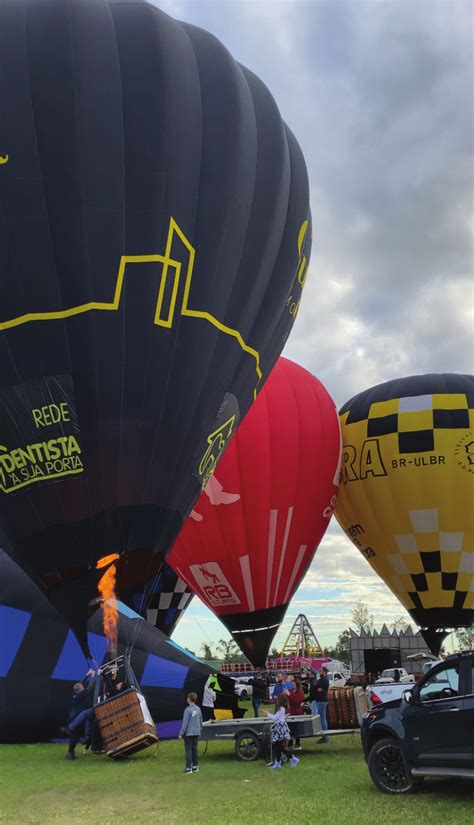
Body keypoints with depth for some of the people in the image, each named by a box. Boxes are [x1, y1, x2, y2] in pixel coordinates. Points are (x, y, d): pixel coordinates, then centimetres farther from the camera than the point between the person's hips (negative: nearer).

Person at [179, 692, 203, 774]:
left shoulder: (188, 710, -16)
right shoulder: (198, 709, 4)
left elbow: (185, 723, -16)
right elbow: (201, 722, 12)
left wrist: (181, 734, -10)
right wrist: (200, 731, 23)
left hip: (188, 733, -6)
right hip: (196, 733, 6)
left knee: (188, 749, 1)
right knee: (194, 749, 14)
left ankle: (188, 768, 1)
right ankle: (195, 767, 19)